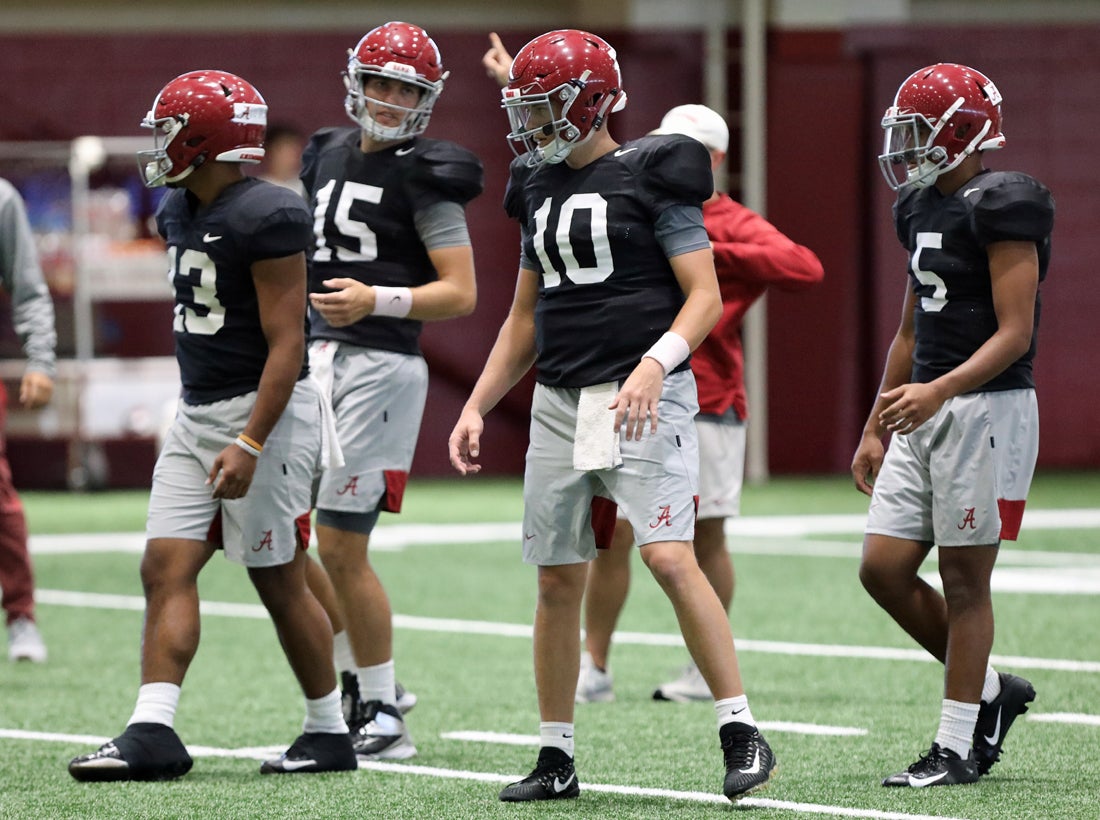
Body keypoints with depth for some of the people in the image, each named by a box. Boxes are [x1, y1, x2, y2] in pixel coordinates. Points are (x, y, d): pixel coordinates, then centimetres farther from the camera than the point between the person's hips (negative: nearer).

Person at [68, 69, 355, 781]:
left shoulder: (265, 218, -18)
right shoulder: (180, 213, 10)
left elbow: (286, 343, -20)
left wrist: (250, 443, -25)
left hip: (264, 410, -9)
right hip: (196, 413, 9)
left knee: (281, 583, 1)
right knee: (167, 568, -2)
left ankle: (330, 733, 14)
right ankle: (153, 733, -6)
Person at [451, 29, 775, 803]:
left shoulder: (649, 176, -6)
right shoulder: (540, 190, 15)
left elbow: (705, 296, -9)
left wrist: (653, 365, -24)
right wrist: (476, 407, 16)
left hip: (643, 397, -7)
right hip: (560, 401, 7)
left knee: (671, 558, -18)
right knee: (558, 580, 7)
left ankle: (742, 733, -13)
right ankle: (557, 759, 15)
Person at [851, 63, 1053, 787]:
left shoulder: (1000, 206, -13)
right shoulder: (921, 207, 13)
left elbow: (1014, 333, -18)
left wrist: (939, 391, -30)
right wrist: (876, 429, 22)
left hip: (988, 407, -9)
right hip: (926, 412, 9)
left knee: (964, 579, -3)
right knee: (884, 568, 5)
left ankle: (957, 748, 4)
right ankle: (991, 691, 21)